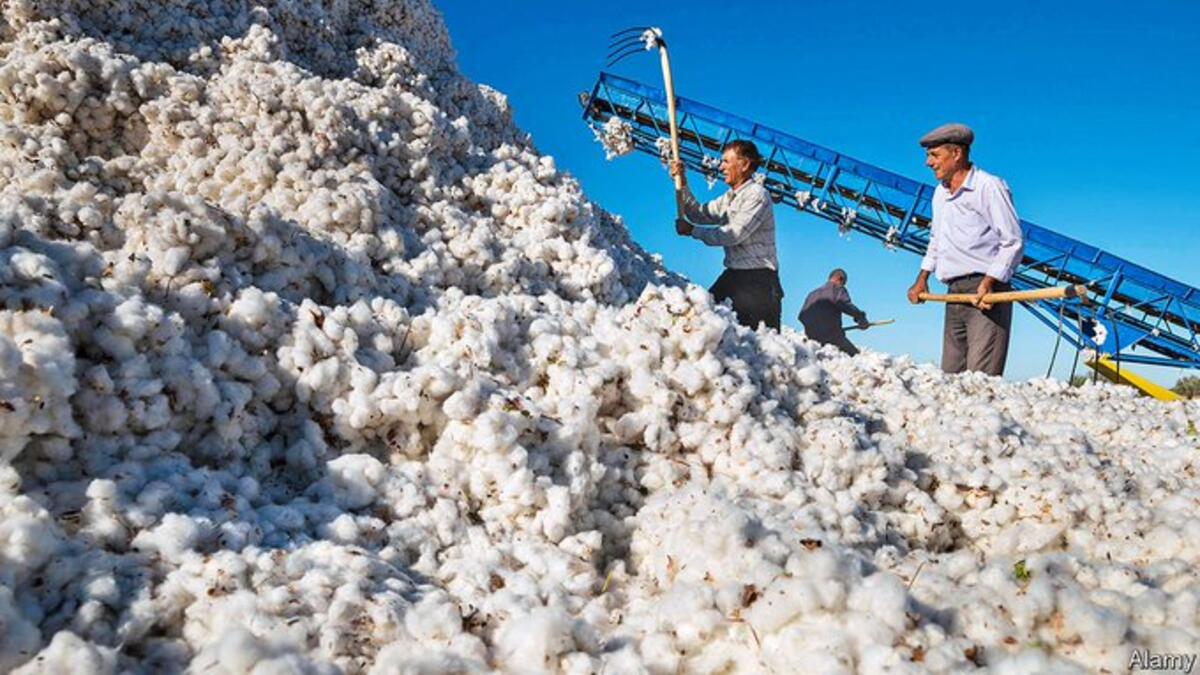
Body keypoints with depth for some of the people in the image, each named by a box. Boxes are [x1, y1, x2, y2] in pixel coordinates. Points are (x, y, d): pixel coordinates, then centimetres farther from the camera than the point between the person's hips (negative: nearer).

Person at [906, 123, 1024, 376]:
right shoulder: (940, 193, 19)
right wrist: (922, 278, 25)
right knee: (951, 374, 5)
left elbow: (1013, 242, -10)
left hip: (986, 292, -8)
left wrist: (988, 283, -20)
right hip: (955, 293, 8)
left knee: (981, 378, -16)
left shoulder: (989, 186, -6)